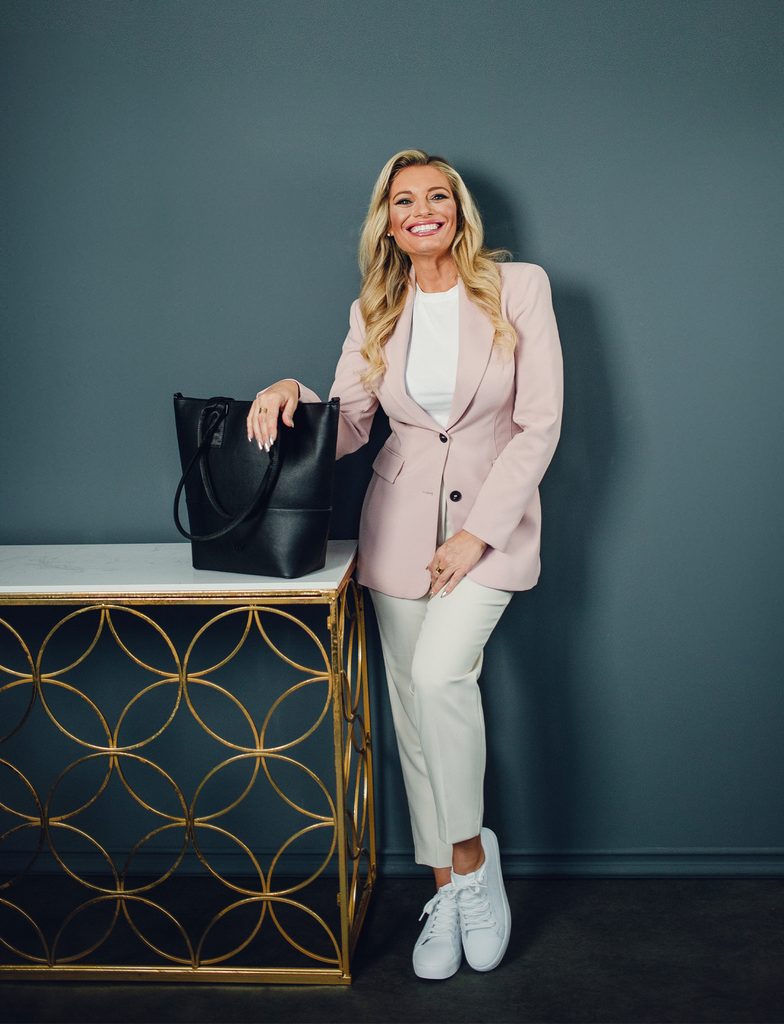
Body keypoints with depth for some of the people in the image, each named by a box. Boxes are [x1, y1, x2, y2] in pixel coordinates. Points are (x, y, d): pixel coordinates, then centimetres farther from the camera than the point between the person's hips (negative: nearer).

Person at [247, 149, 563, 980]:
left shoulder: (519, 287, -2)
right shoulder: (373, 313, 8)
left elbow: (540, 422, -7)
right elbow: (347, 427, 5)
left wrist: (477, 531, -13)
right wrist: (295, 396, -17)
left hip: (492, 515, -4)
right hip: (400, 519, 4)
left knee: (439, 672, -25)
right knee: (412, 706, 5)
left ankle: (471, 854, 0)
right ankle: (449, 890, 20)